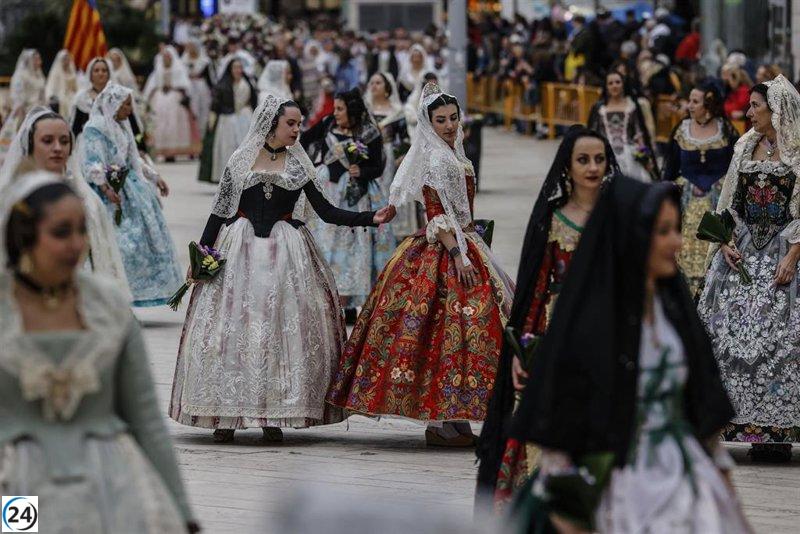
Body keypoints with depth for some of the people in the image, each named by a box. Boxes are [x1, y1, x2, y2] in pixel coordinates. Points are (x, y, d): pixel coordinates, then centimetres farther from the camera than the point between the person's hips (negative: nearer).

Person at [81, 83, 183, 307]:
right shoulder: (95, 129, -12)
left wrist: (154, 177, 24)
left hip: (130, 188, 9)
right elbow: (93, 163, -22)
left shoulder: (121, 127, 16)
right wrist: (106, 189, -33)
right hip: (111, 194, -9)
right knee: (119, 245, -14)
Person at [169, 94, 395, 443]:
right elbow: (220, 211, 7)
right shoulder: (240, 161, 5)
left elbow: (327, 212, 6)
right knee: (232, 330, -4)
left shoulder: (298, 165, 8)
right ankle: (226, 415, 1)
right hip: (239, 250, -1)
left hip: (285, 254, 1)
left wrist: (370, 218, -5)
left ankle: (273, 417, 1)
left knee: (283, 329, -4)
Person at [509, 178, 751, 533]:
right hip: (619, 486, -6)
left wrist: (720, 473, 12)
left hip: (684, 478, 6)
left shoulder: (675, 306, 6)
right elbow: (556, 419, -11)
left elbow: (702, 401, 13)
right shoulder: (585, 319, -12)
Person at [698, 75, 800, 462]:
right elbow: (730, 201, 15)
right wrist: (726, 242, 1)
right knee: (730, 330, -2)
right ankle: (745, 422, 3)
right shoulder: (747, 147, 12)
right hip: (743, 251, 5)